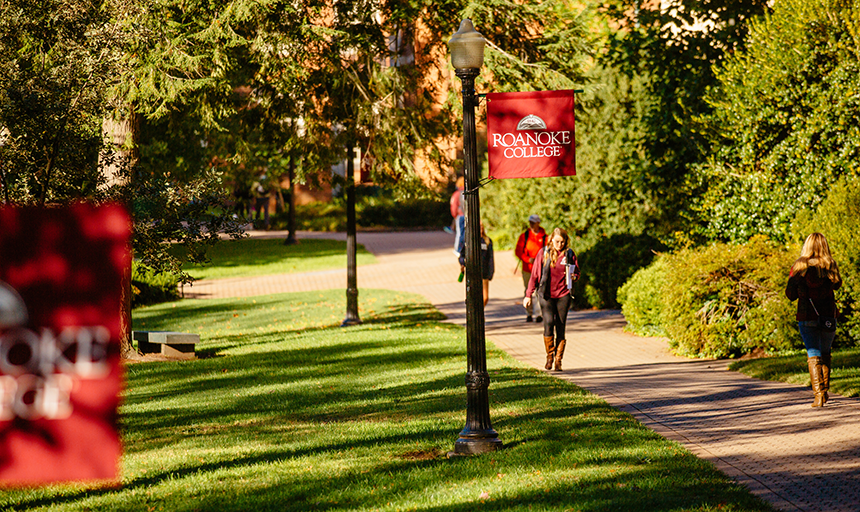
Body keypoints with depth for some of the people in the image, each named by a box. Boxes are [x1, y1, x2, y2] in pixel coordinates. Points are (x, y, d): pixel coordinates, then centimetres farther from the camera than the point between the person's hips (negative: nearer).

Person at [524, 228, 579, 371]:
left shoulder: (569, 254, 5)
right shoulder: (543, 253, 2)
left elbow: (577, 273, 15)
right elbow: (534, 275, 6)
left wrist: (573, 276, -9)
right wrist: (528, 295, 5)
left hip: (563, 295, 1)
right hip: (546, 295, -1)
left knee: (560, 327, -1)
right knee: (549, 322, -16)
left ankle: (558, 360, 9)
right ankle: (549, 356, 1)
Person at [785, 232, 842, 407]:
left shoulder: (799, 268, -7)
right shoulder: (831, 266, -3)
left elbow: (790, 294, 0)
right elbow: (837, 284, 16)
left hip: (806, 317, -2)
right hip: (828, 316, 2)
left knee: (813, 355, -1)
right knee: (825, 353, 20)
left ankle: (819, 395, -14)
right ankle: (825, 391, 28)